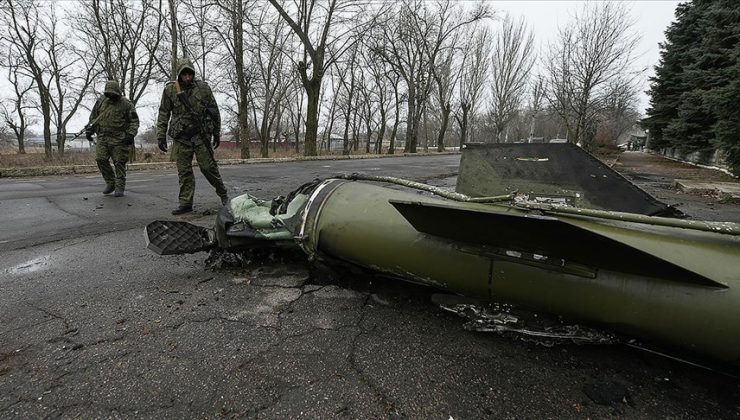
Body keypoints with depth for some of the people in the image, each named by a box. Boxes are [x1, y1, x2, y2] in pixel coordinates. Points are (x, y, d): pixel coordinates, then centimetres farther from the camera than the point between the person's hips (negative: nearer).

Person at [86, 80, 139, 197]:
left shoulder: (126, 104, -2)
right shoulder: (101, 101, 10)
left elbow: (134, 121, -2)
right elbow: (93, 116, 19)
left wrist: (131, 134, -15)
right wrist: (89, 130, 9)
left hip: (119, 139, -4)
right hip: (103, 138, 4)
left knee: (119, 163, -2)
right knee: (100, 159, -4)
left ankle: (119, 188, 6)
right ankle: (110, 183, 12)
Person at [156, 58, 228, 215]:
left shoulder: (203, 88, 2)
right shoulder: (170, 89, 4)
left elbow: (214, 111, 8)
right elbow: (163, 114, 8)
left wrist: (217, 133, 7)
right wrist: (161, 136, 2)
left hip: (201, 134, -2)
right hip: (181, 136, 2)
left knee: (208, 166, -4)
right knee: (184, 171, 2)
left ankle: (223, 193, 14)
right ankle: (185, 203, 8)